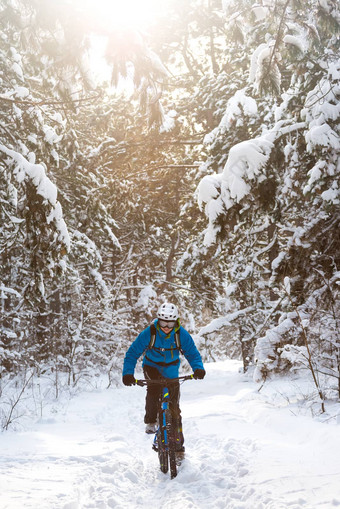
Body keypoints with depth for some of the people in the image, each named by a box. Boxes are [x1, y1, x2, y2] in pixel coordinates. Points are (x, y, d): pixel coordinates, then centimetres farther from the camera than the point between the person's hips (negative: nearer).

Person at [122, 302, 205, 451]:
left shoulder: (182, 334, -21)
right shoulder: (149, 333, -24)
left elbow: (192, 353, -13)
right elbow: (132, 353, -19)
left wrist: (198, 368, -34)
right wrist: (128, 373, -34)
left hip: (171, 370, 1)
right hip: (152, 366, -1)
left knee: (174, 409, 0)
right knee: (153, 389, -34)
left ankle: (178, 445, 15)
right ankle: (150, 422, -15)